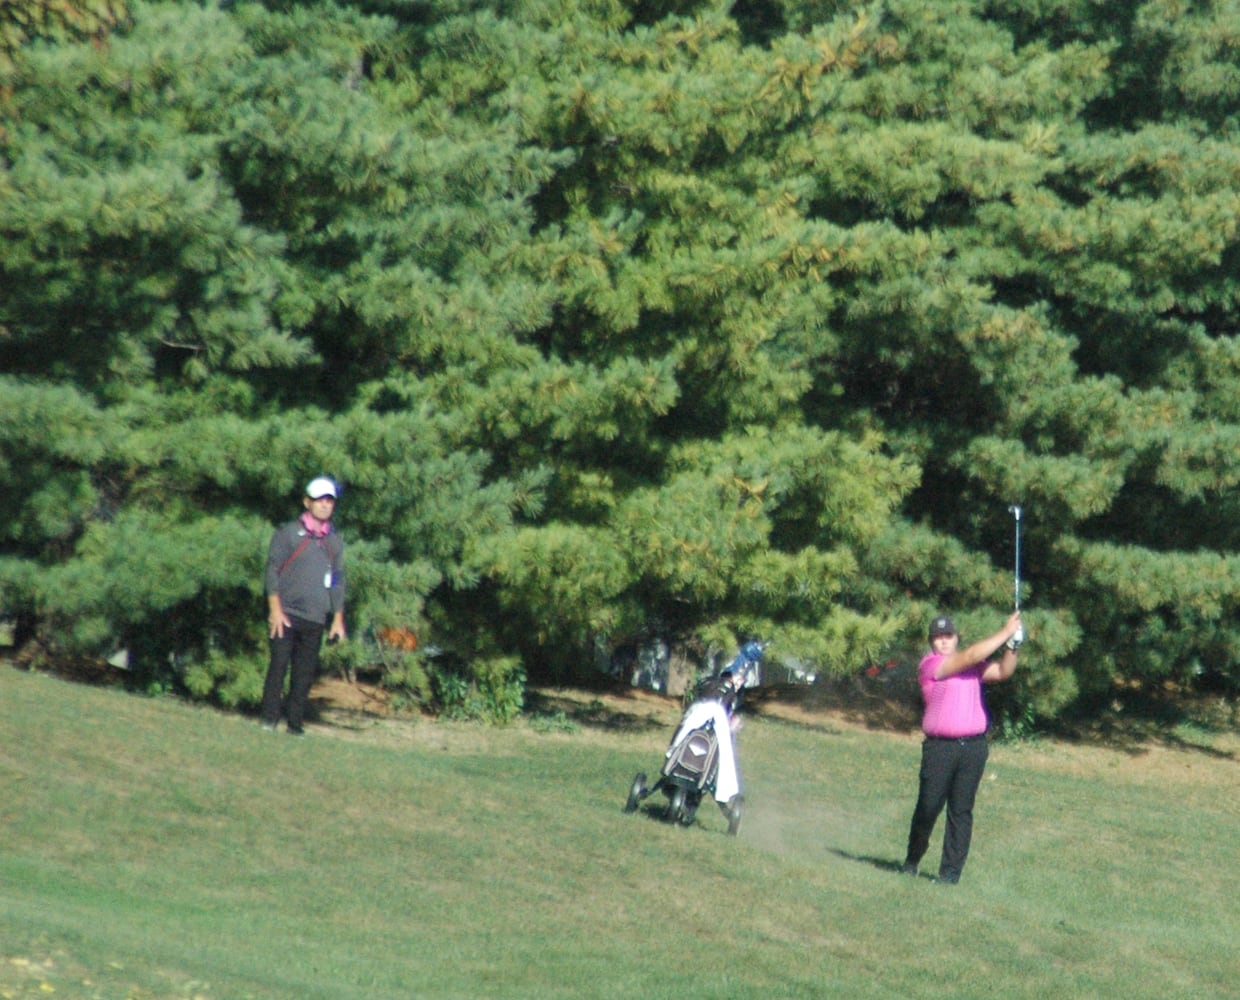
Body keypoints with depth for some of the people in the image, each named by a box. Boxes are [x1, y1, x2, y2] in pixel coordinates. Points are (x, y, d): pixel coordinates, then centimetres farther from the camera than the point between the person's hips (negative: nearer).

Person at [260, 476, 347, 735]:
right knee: (279, 665, -8)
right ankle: (269, 719, -4)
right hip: (286, 615, -4)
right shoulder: (288, 533, 2)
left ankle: (295, 721, 7)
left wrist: (338, 618, 15)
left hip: (315, 619, 4)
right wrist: (275, 609, -10)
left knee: (305, 672, 1)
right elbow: (272, 570, -2)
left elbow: (337, 581, 20)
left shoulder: (334, 541, 15)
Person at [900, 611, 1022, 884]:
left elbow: (1002, 671, 10)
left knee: (961, 810, 2)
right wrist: (1005, 632, -9)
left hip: (973, 747, 4)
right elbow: (970, 656, -13)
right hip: (940, 746, -4)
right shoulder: (930, 664, -5)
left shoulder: (973, 666, 16)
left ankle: (951, 871, 4)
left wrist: (1012, 647, -8)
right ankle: (911, 862, 17)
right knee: (928, 807, -2)